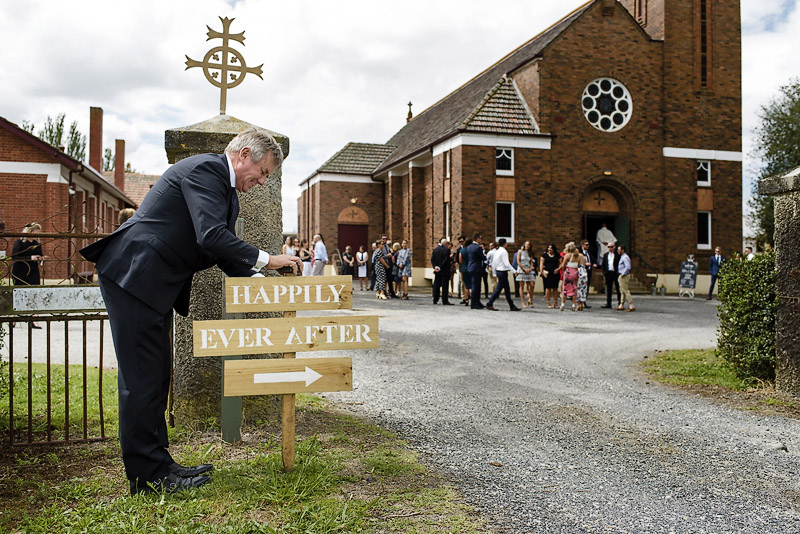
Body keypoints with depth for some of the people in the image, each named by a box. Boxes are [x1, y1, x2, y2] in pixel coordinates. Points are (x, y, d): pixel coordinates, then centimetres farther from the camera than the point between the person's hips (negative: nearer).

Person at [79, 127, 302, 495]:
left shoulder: (226, 188, 17)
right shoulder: (205, 169, -15)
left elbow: (224, 253, 18)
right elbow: (211, 237, -26)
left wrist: (255, 277, 3)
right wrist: (264, 259, -18)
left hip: (155, 283, 11)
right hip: (134, 275, -10)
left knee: (156, 376, 13)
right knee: (142, 377, -5)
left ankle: (157, 462, 23)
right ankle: (148, 475, 5)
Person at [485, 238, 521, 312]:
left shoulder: (496, 251, 10)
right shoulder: (504, 251, -15)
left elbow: (494, 263, 14)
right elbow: (506, 263, -20)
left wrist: (495, 271, 22)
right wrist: (514, 271, -15)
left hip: (498, 271, 9)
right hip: (503, 272, -9)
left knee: (507, 289, 12)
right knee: (498, 289, -3)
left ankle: (512, 306, 16)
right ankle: (489, 304, 0)